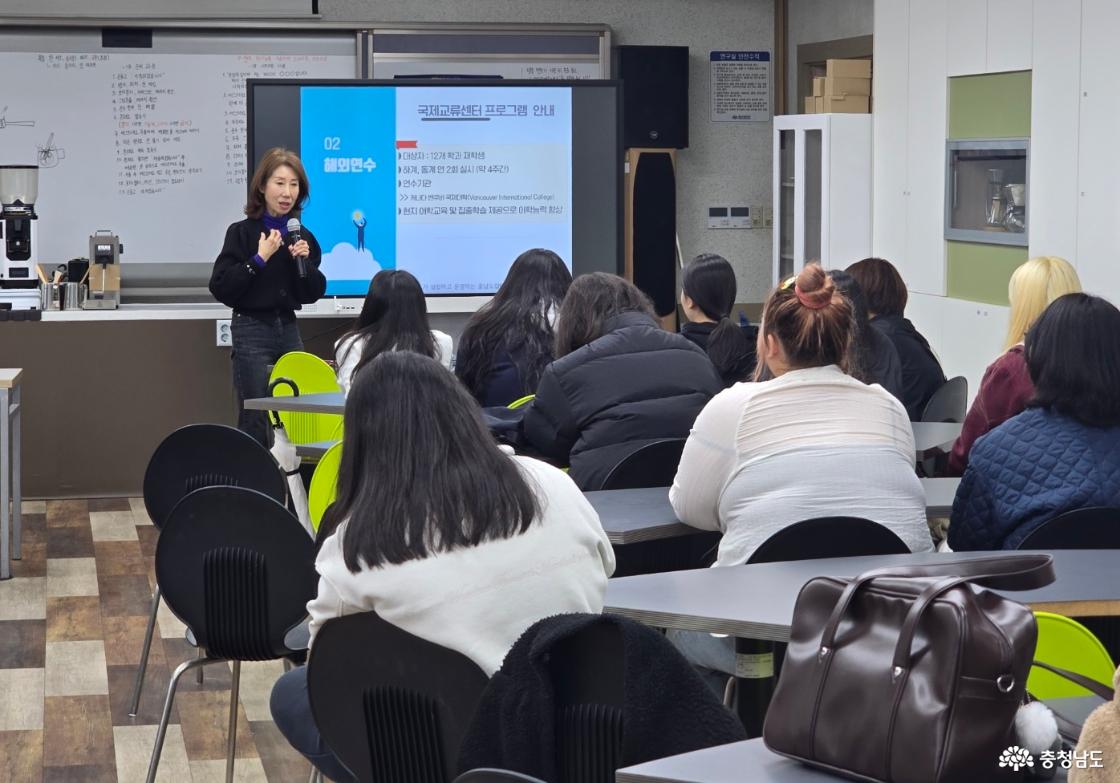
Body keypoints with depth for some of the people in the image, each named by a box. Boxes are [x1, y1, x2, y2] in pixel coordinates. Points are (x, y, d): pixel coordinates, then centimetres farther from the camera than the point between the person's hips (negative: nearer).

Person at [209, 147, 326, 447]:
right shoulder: (242, 232, -5)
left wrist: (304, 260, -7)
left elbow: (313, 294, 9)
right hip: (252, 331, -5)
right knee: (255, 421, -5)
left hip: (288, 329, 5)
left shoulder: (302, 235, 8)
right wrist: (259, 259, -15)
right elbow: (220, 287, -11)